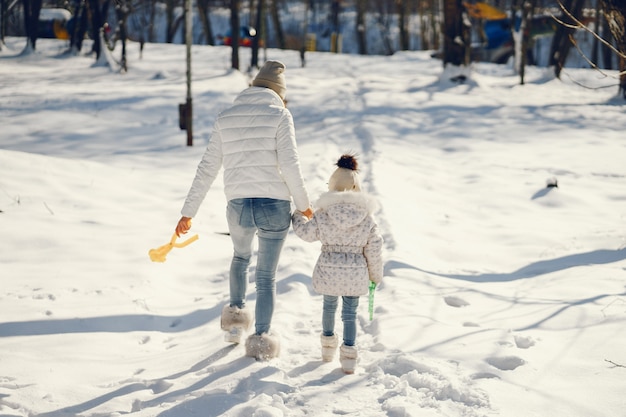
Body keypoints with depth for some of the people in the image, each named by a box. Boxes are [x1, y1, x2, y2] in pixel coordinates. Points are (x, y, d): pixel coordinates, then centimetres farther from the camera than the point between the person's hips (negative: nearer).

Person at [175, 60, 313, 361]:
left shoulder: (226, 118, 6)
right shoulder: (279, 115, -4)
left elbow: (207, 169, 6)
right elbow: (289, 164, -12)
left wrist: (188, 212, 10)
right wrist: (303, 204, 0)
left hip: (238, 206, 3)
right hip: (274, 206, -3)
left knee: (241, 257, 33)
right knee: (266, 276, 10)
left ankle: (236, 315, 35)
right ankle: (262, 339, 8)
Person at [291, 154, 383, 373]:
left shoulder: (323, 215, -10)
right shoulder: (367, 218, -5)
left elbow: (307, 232, 3)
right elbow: (374, 249, 0)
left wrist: (297, 217, 23)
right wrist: (376, 275, 12)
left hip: (329, 270, 0)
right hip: (355, 273, 0)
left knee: (329, 306, 22)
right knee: (350, 312, 10)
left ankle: (328, 347, 36)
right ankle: (349, 356, 7)